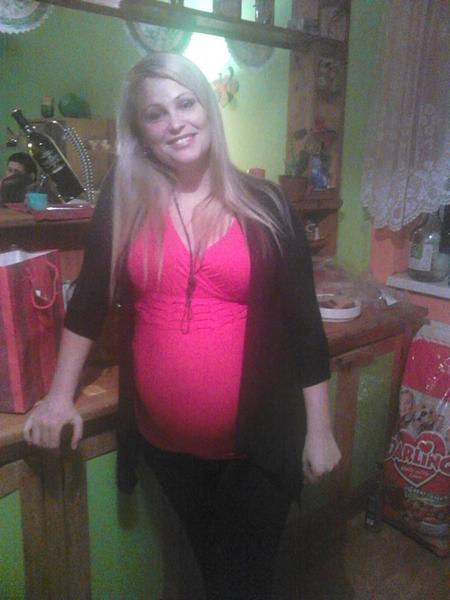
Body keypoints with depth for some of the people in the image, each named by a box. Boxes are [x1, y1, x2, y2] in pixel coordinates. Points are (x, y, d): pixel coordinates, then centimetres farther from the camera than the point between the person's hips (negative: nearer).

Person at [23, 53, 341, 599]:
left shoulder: (264, 204, -6)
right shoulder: (123, 201, -3)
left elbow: (303, 319, -4)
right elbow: (89, 300, 4)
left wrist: (319, 428, -2)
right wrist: (60, 396, 4)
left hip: (258, 441, -2)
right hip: (164, 441, 2)